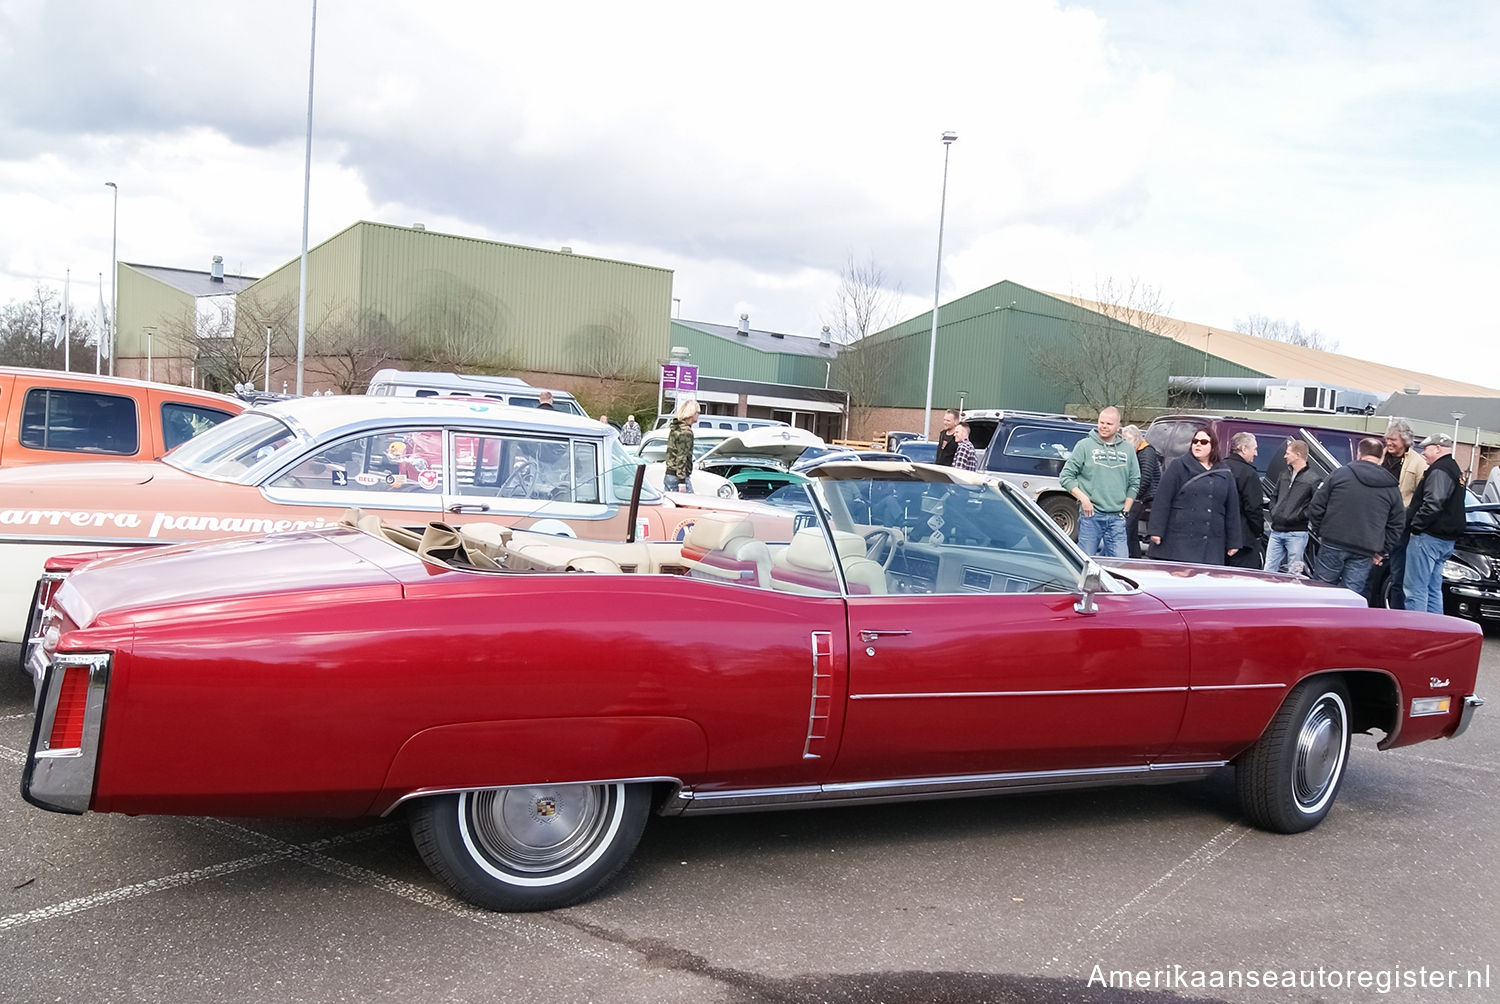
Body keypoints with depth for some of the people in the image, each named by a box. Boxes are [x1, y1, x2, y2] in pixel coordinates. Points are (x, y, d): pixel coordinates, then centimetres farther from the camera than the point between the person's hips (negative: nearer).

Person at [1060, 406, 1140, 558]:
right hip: (1091, 515, -3)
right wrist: (1083, 499, -10)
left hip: (1116, 517, 3)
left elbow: (1134, 483, 18)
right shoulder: (1085, 445, 2)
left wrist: (1125, 510, 8)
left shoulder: (1128, 450, 13)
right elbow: (1066, 476, 1)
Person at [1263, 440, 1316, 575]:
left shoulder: (1312, 480, -8)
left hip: (1297, 534, -6)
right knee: (1268, 571, 7)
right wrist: (1274, 512, 9)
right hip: (1276, 532, 6)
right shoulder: (1284, 473, 13)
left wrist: (1299, 516, -14)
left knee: (1293, 574, 1)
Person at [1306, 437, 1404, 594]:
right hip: (1364, 553, 2)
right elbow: (1395, 527, 10)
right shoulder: (1392, 489, 9)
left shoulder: (1340, 474, 1)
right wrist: (1381, 552, 15)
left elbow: (1316, 506, 1)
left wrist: (1320, 533, 12)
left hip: (1332, 545, -2)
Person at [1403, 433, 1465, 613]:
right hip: (1445, 540, 11)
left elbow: (1433, 504, -24)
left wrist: (1415, 525, -15)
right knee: (1433, 589, 15)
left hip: (1428, 537, -11)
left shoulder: (1439, 471, -13)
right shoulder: (1455, 470, 21)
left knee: (1415, 590, -10)